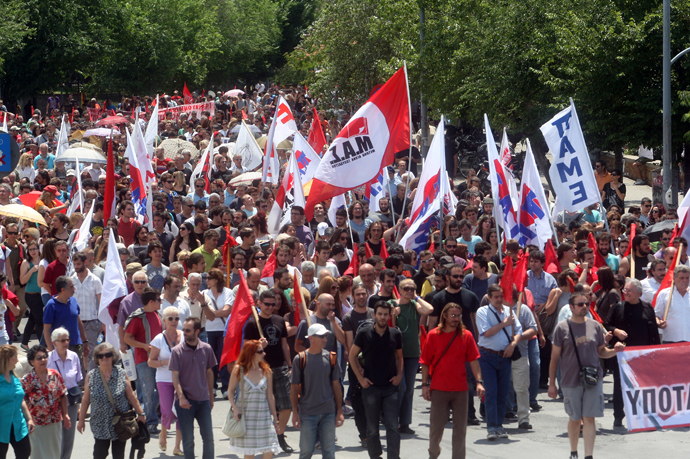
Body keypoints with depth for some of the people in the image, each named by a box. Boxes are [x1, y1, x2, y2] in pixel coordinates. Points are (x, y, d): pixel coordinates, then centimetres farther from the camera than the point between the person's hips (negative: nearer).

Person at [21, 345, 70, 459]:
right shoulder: (27, 380, -9)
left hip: (55, 422, 3)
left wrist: (65, 415, 5)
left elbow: (63, 396, 6)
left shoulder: (55, 375, 0)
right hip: (37, 423, -3)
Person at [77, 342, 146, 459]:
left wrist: (140, 413, 3)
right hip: (100, 424, 0)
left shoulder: (122, 374, -1)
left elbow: (131, 396, 4)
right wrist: (81, 420, 7)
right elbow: (86, 400, 6)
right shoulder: (91, 376, 0)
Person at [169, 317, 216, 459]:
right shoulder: (177, 351, -6)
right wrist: (181, 397, -18)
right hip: (185, 401, -2)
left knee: (208, 437, 4)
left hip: (203, 400, 2)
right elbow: (175, 376, -6)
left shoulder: (206, 349, 2)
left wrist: (211, 396, 14)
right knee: (188, 439, 1)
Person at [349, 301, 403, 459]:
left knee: (393, 427, -7)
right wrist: (360, 378, -1)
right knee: (372, 428, 8)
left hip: (391, 387, 1)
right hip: (371, 387, -1)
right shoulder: (364, 333, -3)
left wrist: (399, 375, 1)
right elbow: (352, 355, 6)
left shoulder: (396, 334, 2)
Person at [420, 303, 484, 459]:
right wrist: (425, 384, -2)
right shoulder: (433, 335, 0)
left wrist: (479, 382, -10)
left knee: (460, 427, 5)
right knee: (436, 425, 4)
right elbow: (425, 362, 3)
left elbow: (473, 360, 0)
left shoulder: (466, 335, 2)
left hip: (460, 389, 1)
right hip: (439, 388, -1)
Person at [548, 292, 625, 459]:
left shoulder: (595, 326, 7)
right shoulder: (562, 328, -1)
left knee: (589, 418, -5)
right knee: (575, 419, 10)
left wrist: (615, 350, -7)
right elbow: (555, 357, 2)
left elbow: (601, 352, 15)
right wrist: (552, 383, 1)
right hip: (571, 381, -1)